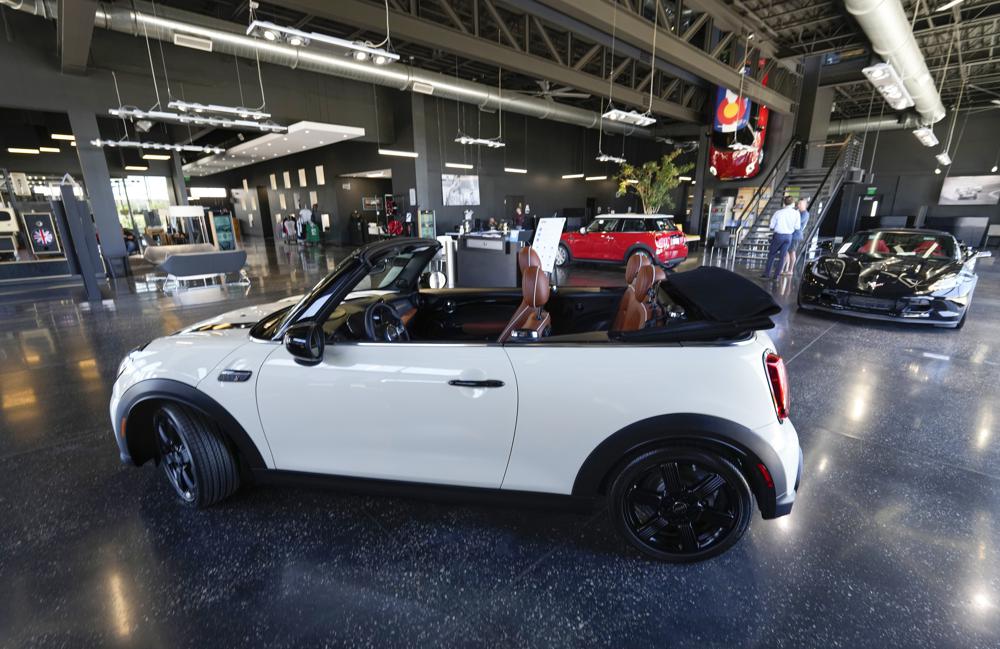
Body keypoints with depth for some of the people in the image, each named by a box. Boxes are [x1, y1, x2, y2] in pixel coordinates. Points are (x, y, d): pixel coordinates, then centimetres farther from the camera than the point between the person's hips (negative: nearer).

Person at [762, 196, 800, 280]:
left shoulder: (778, 212, -11)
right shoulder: (796, 213, -6)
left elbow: (772, 225, -5)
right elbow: (797, 227, -2)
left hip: (778, 235, -2)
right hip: (788, 237, 2)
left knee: (772, 254, 11)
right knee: (782, 256, 8)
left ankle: (767, 273, 7)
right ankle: (776, 275, 8)